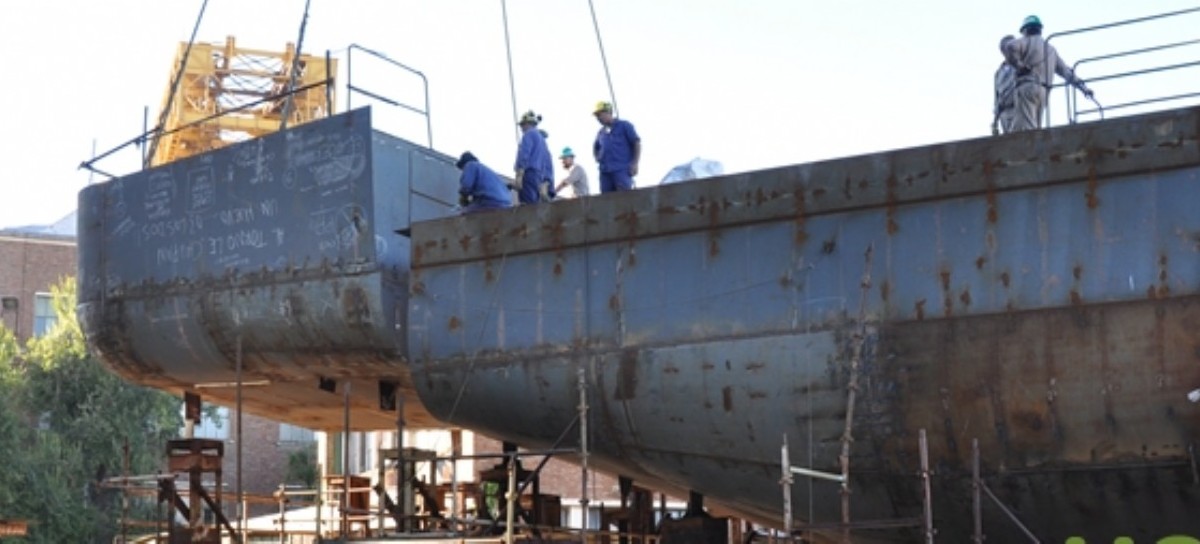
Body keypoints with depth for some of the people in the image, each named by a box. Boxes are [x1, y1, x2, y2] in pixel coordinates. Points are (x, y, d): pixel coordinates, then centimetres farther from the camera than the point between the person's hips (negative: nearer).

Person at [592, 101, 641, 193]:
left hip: (622, 169, -6)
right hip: (605, 171, 6)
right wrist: (598, 159, 16)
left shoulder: (624, 126, 3)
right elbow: (595, 148, 35)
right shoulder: (601, 132, 19)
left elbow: (637, 143, -1)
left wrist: (635, 164, -9)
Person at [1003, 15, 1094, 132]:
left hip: (1027, 87, -7)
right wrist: (1082, 86, 26)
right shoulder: (1050, 49, 27)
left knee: (1025, 128, -20)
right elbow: (1065, 71, 25)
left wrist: (1018, 65, -5)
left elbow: (1010, 47, -15)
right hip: (1043, 91, 7)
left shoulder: (1027, 41, 7)